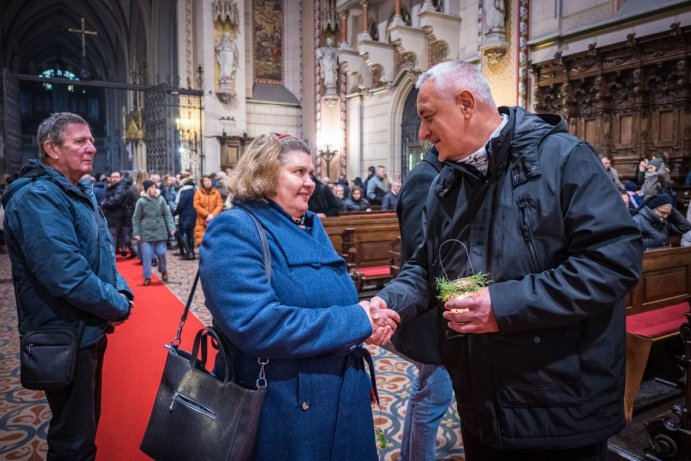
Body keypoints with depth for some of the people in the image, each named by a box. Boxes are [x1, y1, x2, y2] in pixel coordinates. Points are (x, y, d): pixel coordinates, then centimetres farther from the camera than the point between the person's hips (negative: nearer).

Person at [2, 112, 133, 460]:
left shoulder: (80, 193, 11)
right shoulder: (37, 198, -21)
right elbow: (68, 277, -29)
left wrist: (122, 293, -3)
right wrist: (119, 307, -16)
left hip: (90, 330, 9)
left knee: (87, 422, 24)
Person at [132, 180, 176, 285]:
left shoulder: (161, 199, -2)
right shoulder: (141, 201, -5)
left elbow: (167, 214, 3)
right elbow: (136, 219, 1)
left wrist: (171, 227, -6)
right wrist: (136, 233, -3)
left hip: (160, 232, 1)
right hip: (146, 233, -1)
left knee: (161, 253, 6)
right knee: (147, 256, 1)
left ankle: (163, 271, 32)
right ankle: (147, 277, 13)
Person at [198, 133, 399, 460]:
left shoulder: (310, 225, 9)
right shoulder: (234, 230, -17)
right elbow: (256, 326, -28)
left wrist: (370, 313, -9)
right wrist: (357, 322, -22)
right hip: (284, 411, -7)